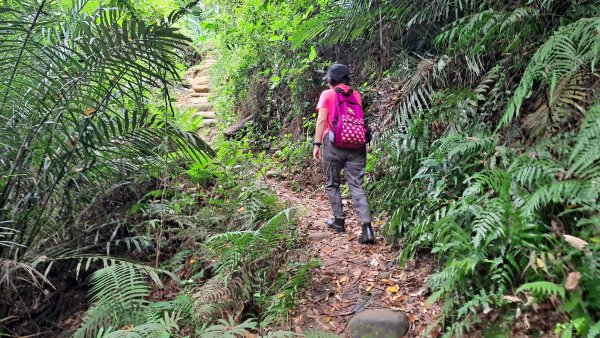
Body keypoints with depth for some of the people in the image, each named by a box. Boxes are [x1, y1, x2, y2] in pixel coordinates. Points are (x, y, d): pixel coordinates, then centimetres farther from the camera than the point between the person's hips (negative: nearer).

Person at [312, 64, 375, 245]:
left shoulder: (327, 94, 2)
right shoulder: (356, 95, 13)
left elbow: (321, 120, -6)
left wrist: (317, 144, -5)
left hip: (334, 143, -3)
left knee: (332, 184, 15)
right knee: (356, 185, 0)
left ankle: (339, 220, 19)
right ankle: (367, 227, -13)